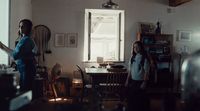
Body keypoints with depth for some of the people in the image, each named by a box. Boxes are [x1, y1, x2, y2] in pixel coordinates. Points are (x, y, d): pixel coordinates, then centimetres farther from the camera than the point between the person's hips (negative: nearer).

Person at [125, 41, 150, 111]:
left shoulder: (144, 58, -11)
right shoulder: (132, 57, 5)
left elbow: (146, 72, -12)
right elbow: (130, 70, 10)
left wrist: (144, 83, -16)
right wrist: (127, 80, 8)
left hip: (140, 82, -5)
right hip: (132, 81, 5)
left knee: (140, 99, 3)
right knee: (131, 97, 10)